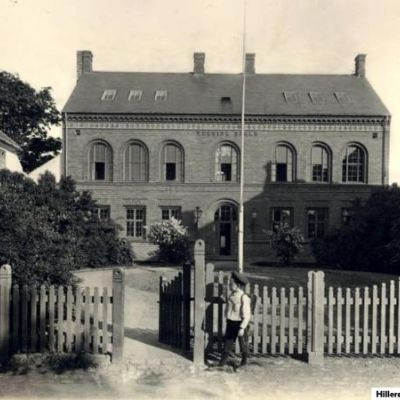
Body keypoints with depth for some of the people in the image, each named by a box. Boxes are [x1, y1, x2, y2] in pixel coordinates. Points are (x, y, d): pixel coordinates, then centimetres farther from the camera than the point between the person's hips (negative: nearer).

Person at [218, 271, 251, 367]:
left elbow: (247, 315, -20)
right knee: (228, 342, 11)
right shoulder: (232, 295, 2)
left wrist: (242, 328, -22)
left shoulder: (244, 298, -21)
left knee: (243, 344, 13)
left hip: (240, 323, -6)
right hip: (231, 323, 6)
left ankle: (244, 361, 32)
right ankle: (222, 362, 21)